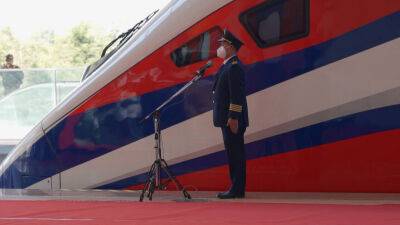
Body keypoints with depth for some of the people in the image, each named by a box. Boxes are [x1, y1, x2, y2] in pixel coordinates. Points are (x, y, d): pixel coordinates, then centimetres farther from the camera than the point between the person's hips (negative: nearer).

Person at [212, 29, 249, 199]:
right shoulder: (227, 66, 18)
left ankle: (237, 190, -8)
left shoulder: (234, 67, -14)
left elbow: (237, 94, -21)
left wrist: (233, 118, -23)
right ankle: (236, 188, 16)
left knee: (235, 153, -9)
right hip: (227, 119, 11)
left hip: (232, 120, -11)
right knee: (233, 153, 12)